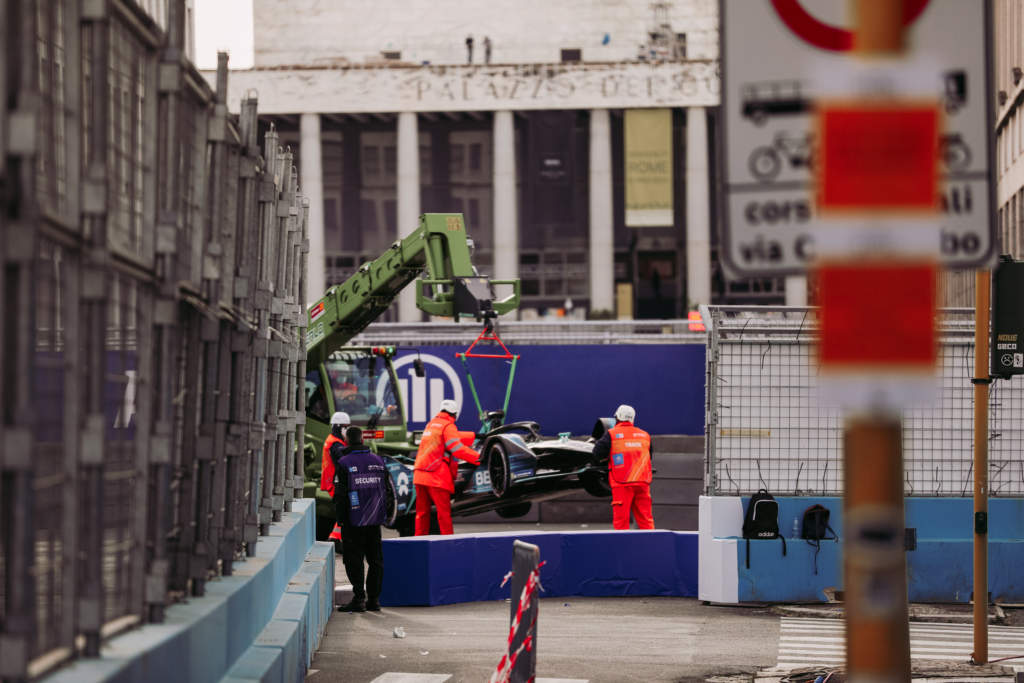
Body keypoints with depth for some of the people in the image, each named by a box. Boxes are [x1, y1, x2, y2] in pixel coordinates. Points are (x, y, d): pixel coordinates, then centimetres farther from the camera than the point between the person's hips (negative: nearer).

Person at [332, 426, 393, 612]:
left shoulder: (344, 463, -10)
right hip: (375, 520, 5)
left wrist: (340, 517, -3)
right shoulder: (378, 461, 6)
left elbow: (340, 494, -13)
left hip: (353, 522, -5)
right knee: (375, 560, 10)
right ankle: (374, 599, 11)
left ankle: (359, 599, -4)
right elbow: (389, 492, 9)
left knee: (354, 560, 0)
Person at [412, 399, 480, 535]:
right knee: (444, 511, -4)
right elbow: (457, 448, -13)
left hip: (419, 473, 7)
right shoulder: (448, 426, -4)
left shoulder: (430, 424, 21)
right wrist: (478, 457, -11)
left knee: (422, 511, 9)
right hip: (436, 477, -7)